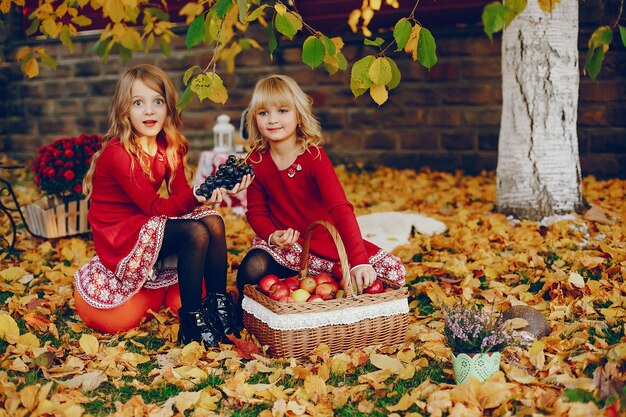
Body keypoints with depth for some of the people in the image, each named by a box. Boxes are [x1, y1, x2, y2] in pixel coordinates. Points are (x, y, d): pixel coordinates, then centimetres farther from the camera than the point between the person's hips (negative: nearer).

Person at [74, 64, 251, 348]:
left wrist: (215, 190, -25)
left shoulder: (170, 148, 2)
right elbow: (154, 207, -23)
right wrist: (195, 197, -39)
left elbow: (180, 196, -6)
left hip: (147, 223, 7)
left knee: (213, 221, -16)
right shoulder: (118, 154, -21)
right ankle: (191, 319, -16)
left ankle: (218, 302, -6)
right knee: (196, 233, -28)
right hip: (119, 236, -7)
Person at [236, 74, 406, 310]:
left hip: (326, 239, 0)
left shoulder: (314, 156, -18)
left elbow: (340, 208, -30)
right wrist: (273, 236, -25)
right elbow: (256, 212, 0)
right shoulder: (256, 161, -8)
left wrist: (359, 261, -42)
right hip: (284, 245, 1)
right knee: (252, 270, -36)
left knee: (394, 272, -18)